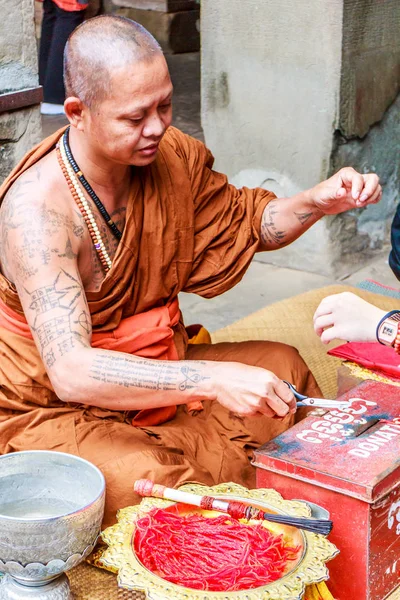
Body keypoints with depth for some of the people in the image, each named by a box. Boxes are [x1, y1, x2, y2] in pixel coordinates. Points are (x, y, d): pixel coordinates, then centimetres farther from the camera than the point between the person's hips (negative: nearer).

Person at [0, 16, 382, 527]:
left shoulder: (172, 155, -7)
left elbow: (243, 224, 13)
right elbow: (70, 372, -39)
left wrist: (317, 202, -9)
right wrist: (212, 380, -48)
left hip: (153, 378, 8)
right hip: (50, 412, -7)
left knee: (282, 365, 2)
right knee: (150, 481, -34)